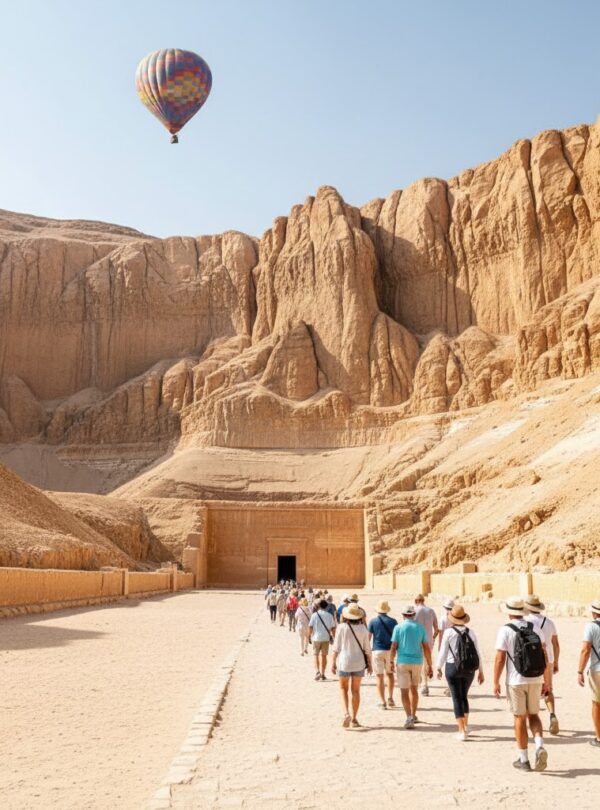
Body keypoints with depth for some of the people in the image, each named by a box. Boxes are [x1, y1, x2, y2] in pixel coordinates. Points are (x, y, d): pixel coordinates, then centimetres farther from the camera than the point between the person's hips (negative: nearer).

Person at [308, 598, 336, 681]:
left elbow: (310, 627, -6)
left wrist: (309, 636, 4)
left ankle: (317, 671, -9)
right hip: (326, 638, 2)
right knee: (324, 655, 11)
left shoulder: (314, 615, -5)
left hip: (316, 638, -2)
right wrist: (333, 637, 11)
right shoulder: (329, 615, 0)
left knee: (315, 654, 9)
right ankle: (322, 674, 14)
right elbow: (333, 627, 0)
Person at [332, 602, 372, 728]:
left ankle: (346, 713, -6)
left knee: (343, 688, 13)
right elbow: (367, 648, 0)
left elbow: (336, 647, -7)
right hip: (359, 662, 2)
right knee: (355, 690, 13)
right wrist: (370, 663, 9)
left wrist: (333, 662, 1)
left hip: (344, 661, -2)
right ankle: (354, 719, 16)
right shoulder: (363, 628, -3)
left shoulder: (342, 627, -9)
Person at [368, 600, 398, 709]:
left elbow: (368, 637, -5)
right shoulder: (393, 621, 2)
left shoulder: (373, 621, -2)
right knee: (389, 674, 20)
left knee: (380, 677, 3)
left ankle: (382, 702, 3)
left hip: (377, 651, -2)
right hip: (389, 650, 2)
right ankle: (390, 698, 12)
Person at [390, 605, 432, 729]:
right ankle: (413, 716, 29)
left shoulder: (398, 627, -4)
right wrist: (429, 666, 6)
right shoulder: (420, 628, 2)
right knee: (414, 689, 21)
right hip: (417, 662, 3)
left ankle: (409, 718, -13)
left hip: (403, 662, -3)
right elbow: (426, 648, 1)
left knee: (404, 691, 1)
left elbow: (394, 647, -8)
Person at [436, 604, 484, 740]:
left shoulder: (449, 632, -9)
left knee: (457, 698, 3)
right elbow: (478, 653, 1)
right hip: (469, 669, 3)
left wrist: (439, 668, 7)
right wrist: (481, 671, 9)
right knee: (464, 696, 22)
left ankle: (462, 732, 1)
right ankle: (465, 726, 28)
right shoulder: (470, 632, -1)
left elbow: (443, 652, -6)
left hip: (453, 668, -3)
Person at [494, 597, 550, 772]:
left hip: (516, 681, -3)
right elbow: (544, 655, 3)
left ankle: (524, 759, 15)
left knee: (520, 719, 9)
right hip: (535, 679, 3)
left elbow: (499, 659, -13)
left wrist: (496, 682, -3)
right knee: (533, 715, 19)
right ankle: (540, 746, -4)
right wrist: (545, 679, 12)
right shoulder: (535, 628, 1)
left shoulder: (505, 630, -11)